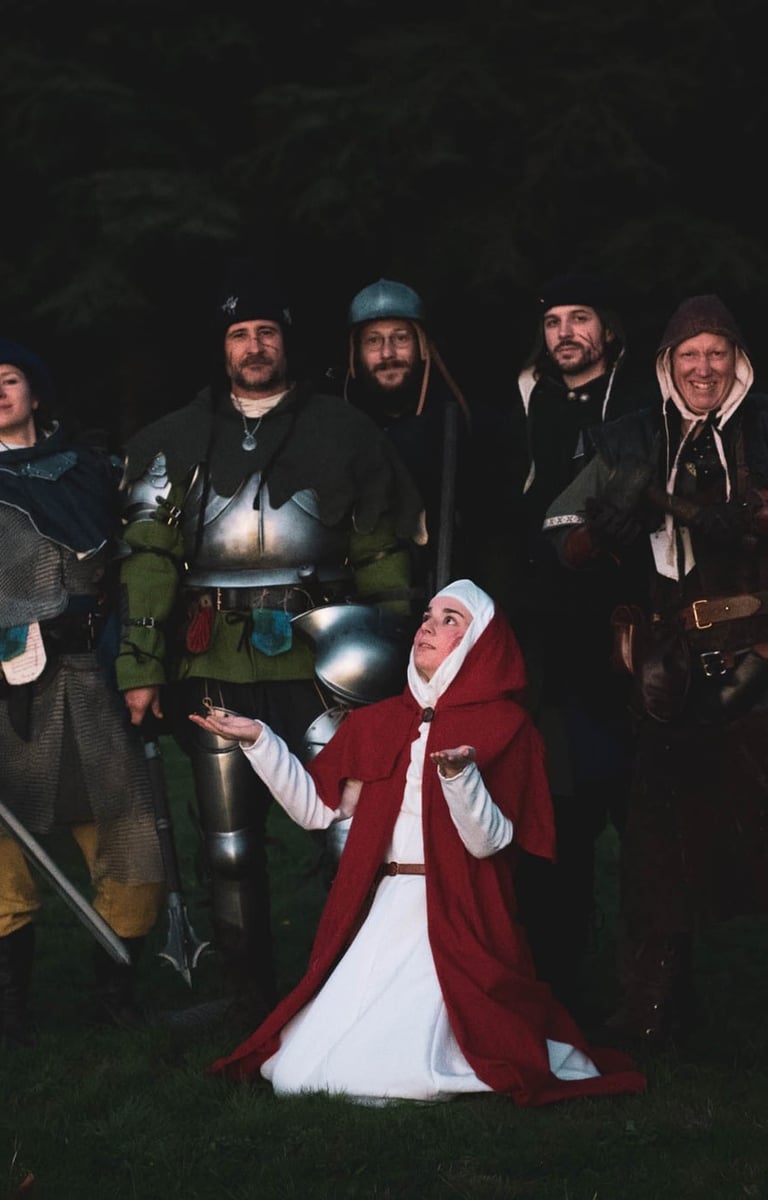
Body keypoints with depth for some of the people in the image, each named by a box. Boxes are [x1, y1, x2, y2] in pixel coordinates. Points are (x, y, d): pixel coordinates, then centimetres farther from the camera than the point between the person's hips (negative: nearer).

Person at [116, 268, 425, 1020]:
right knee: (230, 846, 6)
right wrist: (140, 667, -4)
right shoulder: (176, 442, 10)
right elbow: (148, 559, 4)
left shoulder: (344, 433, 8)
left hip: (322, 666, -1)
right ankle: (248, 1001, 17)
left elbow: (383, 555, 8)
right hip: (216, 672, 1)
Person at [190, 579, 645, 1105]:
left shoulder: (503, 725, 0)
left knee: (404, 1076, -21)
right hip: (376, 915, 5)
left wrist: (458, 774, -27)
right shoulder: (376, 722, 16)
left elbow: (489, 840, -10)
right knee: (298, 1074, -9)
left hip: (452, 922, -5)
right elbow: (316, 807, 14)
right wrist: (257, 739, 7)